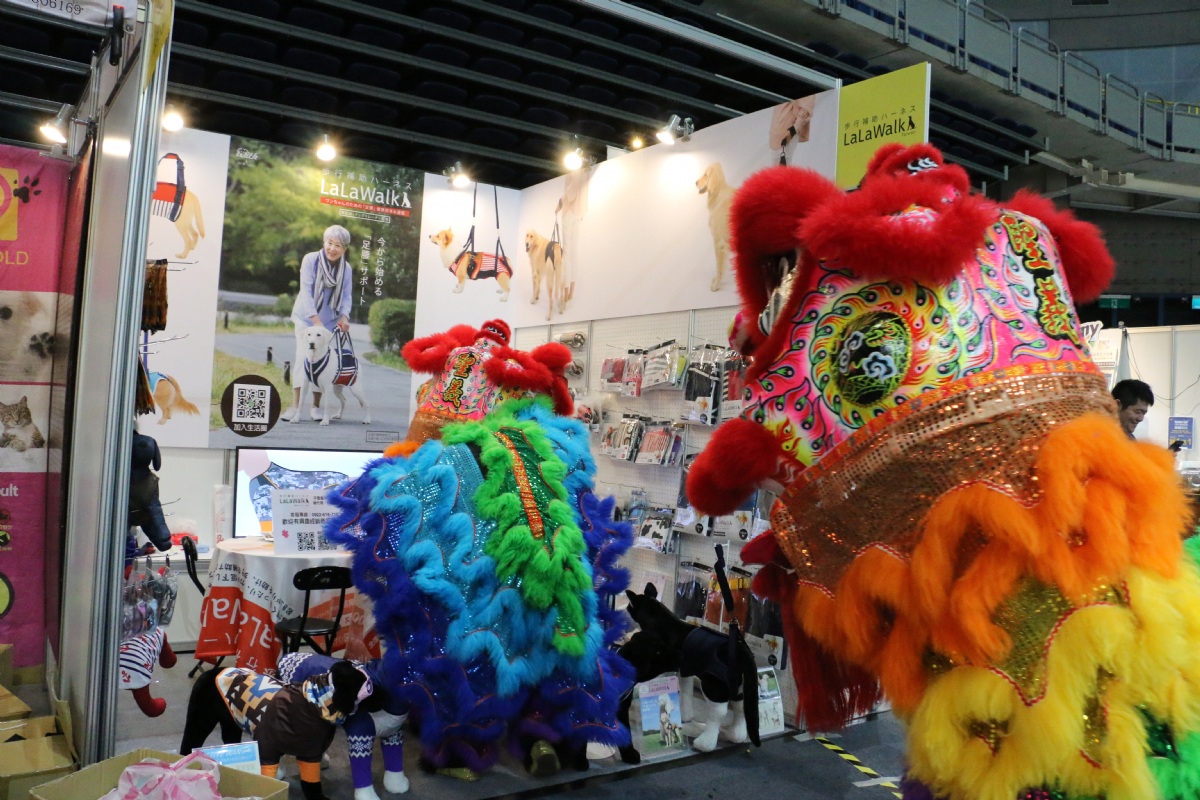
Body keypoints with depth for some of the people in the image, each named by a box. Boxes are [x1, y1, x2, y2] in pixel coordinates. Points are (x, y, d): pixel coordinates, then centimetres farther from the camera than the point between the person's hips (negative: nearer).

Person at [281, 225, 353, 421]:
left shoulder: (347, 269, -2)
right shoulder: (310, 260, -11)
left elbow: (347, 296, 0)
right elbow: (306, 290, -16)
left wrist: (344, 316, -19)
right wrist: (315, 318, -25)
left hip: (330, 322, 3)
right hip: (307, 318, -3)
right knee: (303, 357, -9)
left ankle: (316, 405, 12)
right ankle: (295, 405, -9)